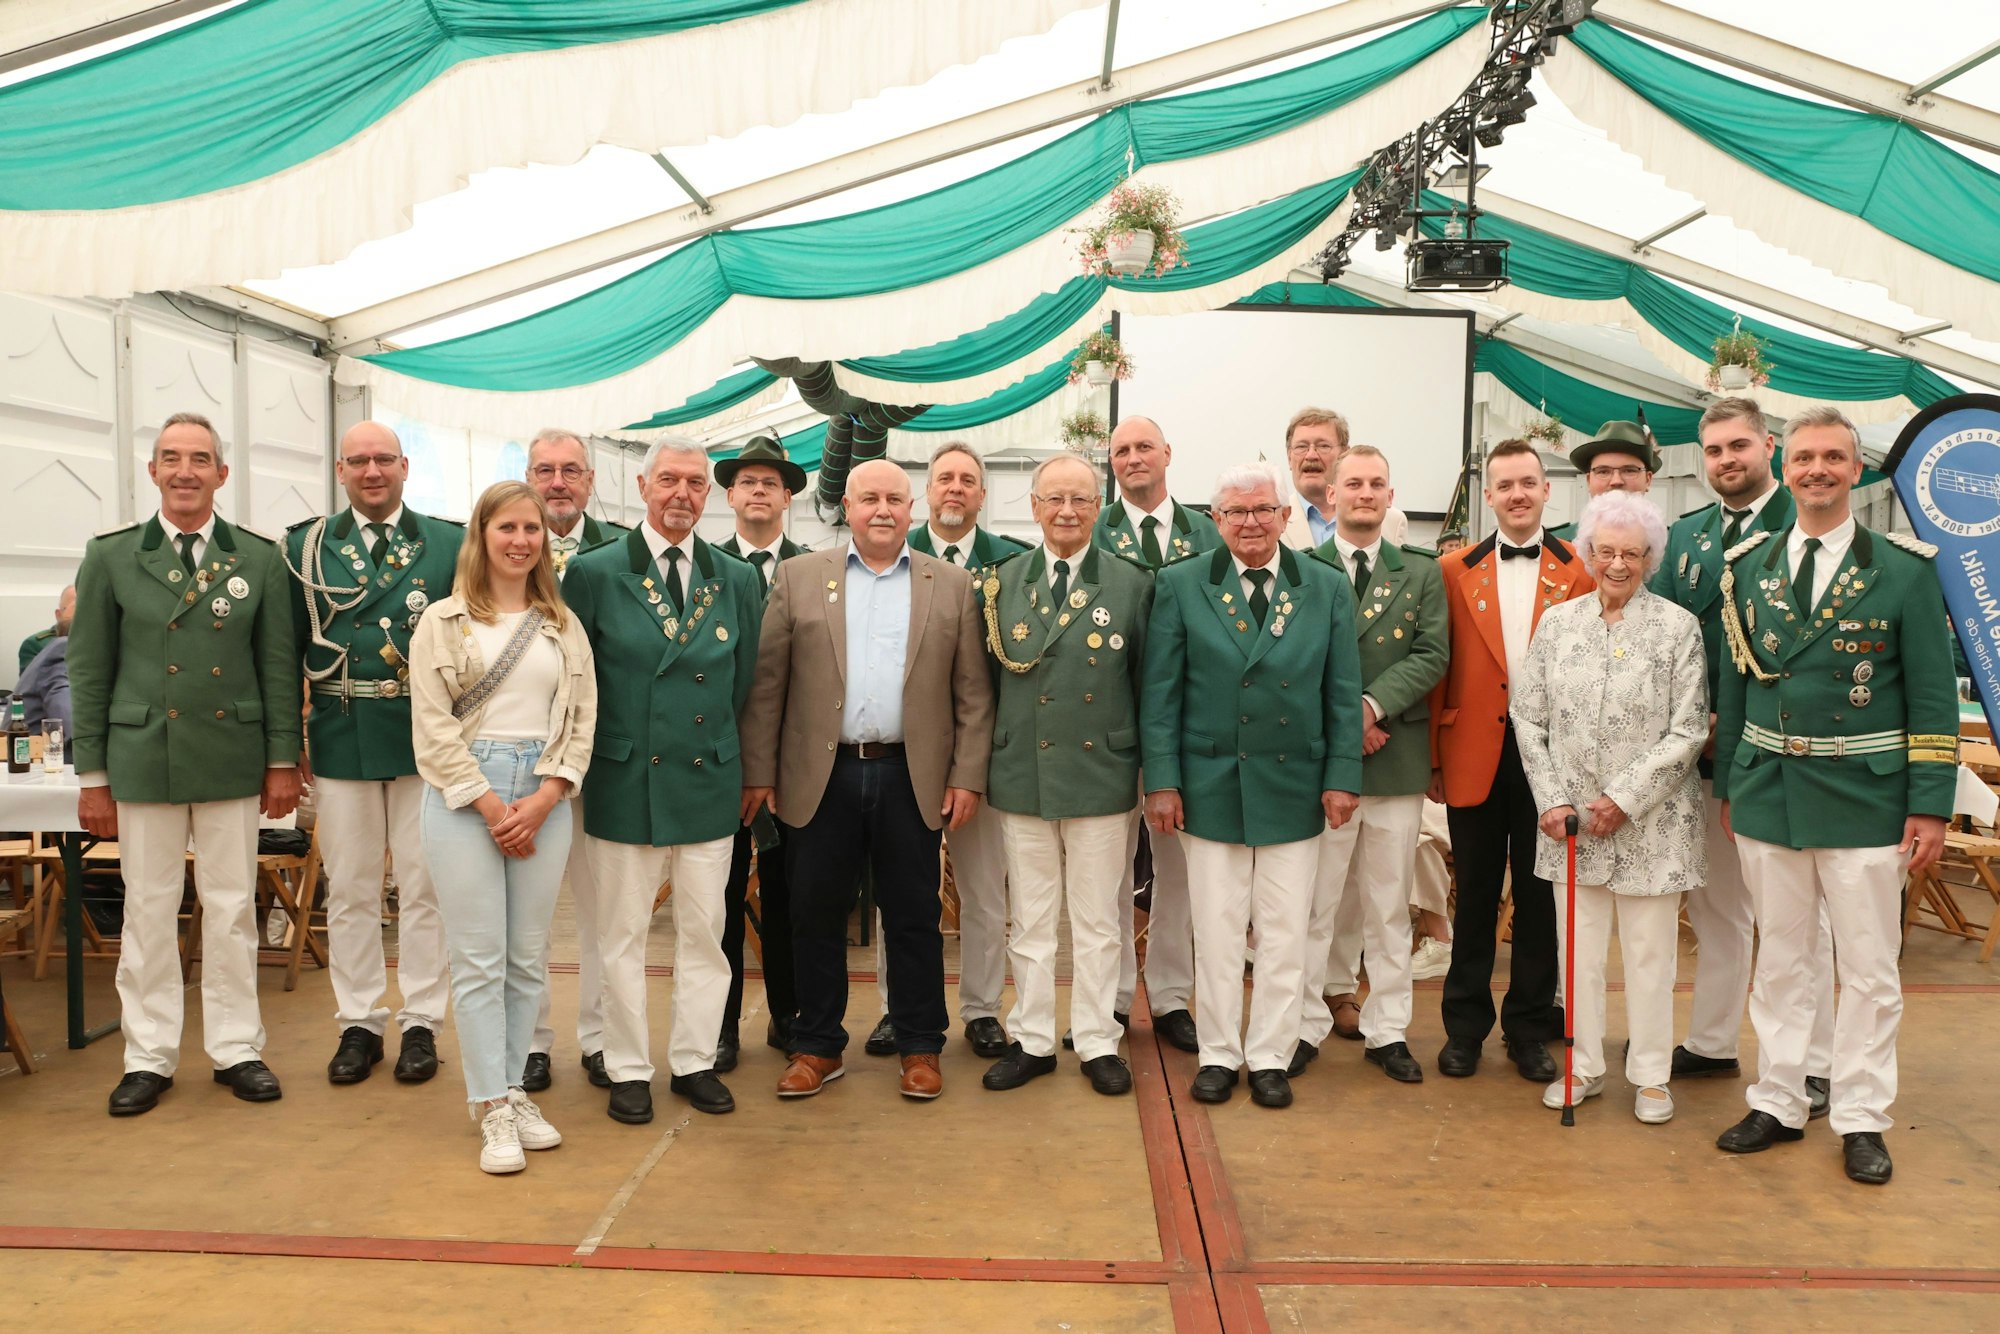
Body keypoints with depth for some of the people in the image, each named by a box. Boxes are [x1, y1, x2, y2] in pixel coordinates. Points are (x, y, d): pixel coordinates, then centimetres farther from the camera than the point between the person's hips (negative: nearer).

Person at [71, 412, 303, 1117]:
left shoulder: (259, 557, 3)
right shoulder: (111, 556, 2)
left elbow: (278, 665, 5)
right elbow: (89, 671, 3)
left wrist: (282, 761, 1)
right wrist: (92, 776, 0)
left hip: (232, 762, 0)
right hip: (142, 760, 0)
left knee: (232, 908, 7)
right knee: (148, 911, 7)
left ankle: (237, 1047, 20)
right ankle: (149, 1057, 20)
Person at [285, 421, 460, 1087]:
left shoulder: (449, 544, 2)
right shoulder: (307, 546, 6)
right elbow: (290, 649, 6)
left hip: (426, 738, -1)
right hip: (340, 739, 2)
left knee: (422, 887, 6)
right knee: (349, 890, 9)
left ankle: (421, 1023, 18)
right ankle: (359, 1023, 22)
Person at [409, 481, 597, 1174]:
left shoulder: (564, 626, 11)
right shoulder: (442, 622, 2)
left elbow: (580, 720, 6)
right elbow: (434, 727, -4)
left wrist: (541, 800, -7)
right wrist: (492, 806, -9)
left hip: (544, 798, 3)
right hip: (465, 793, -3)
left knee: (529, 956, 7)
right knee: (479, 959, -1)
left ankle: (512, 1091, 20)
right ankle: (492, 1110, 6)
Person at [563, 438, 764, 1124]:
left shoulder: (738, 579, 6)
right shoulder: (594, 573, -3)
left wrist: (720, 751, 12)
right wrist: (591, 753, 4)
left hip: (709, 782, 3)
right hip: (624, 783, -2)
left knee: (704, 930, 9)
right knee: (623, 933, 6)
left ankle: (695, 1061, 24)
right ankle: (628, 1070, 20)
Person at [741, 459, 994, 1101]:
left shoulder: (951, 584, 6)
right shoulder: (798, 577, 5)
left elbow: (972, 691, 4)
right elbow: (767, 683, 2)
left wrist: (968, 775, -3)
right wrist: (758, 773, -2)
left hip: (912, 778, 0)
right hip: (820, 777, 0)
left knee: (914, 918, 8)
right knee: (816, 916, 8)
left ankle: (920, 1048, 22)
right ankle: (817, 1047, 23)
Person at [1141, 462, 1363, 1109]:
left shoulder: (1327, 589, 4)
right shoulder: (1181, 586, 0)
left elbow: (1343, 693, 4)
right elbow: (1160, 693, -1)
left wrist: (1342, 777, -2)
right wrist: (1162, 781, -6)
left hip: (1294, 788, 1)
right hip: (1210, 785, -1)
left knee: (1285, 933, 8)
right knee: (1217, 931, 7)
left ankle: (1270, 1057, 23)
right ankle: (1219, 1054, 22)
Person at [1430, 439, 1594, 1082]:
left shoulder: (1579, 573, 1)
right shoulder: (1455, 570, 3)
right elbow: (1441, 670, 1)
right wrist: (1433, 759, -1)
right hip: (1475, 756, 0)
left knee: (1538, 895, 9)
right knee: (1475, 893, 10)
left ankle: (1528, 1028, 24)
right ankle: (1465, 1024, 23)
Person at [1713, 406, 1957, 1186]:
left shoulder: (1904, 569, -2)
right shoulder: (1748, 566, 5)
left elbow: (1933, 697, -3)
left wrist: (1931, 807, -8)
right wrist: (1727, 787, 9)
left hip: (1864, 799, -2)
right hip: (1768, 795, 2)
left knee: (1869, 970, 6)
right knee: (1779, 961, 12)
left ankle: (1860, 1119, 20)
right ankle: (1778, 1104, 24)